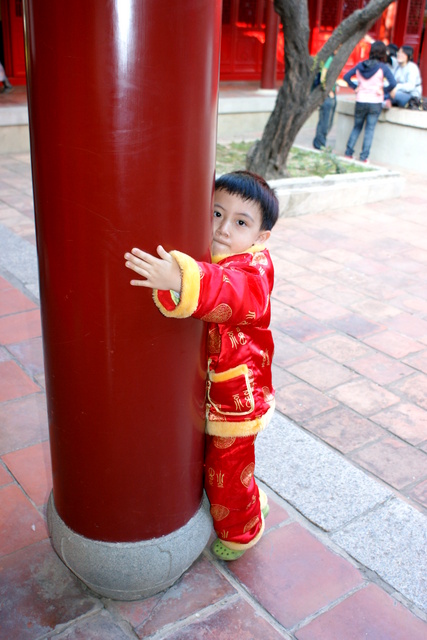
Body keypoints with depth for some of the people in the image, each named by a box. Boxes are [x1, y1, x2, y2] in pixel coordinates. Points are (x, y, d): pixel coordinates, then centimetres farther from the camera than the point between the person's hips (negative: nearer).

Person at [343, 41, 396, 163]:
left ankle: (348, 153, 14)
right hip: (375, 103, -3)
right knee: (370, 129, 4)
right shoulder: (383, 67, -9)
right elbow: (393, 83, -19)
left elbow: (346, 77, 4)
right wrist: (387, 90, -2)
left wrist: (355, 87, 6)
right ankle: (364, 157, 3)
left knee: (357, 127, 17)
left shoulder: (360, 65, 2)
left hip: (360, 101, 3)